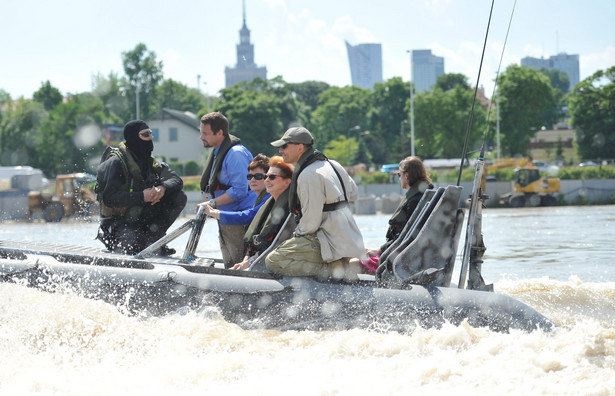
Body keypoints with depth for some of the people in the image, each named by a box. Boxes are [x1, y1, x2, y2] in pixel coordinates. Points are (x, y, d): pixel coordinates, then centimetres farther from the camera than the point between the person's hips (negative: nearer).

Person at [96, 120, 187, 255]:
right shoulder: (115, 163, -16)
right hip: (117, 222, -6)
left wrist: (163, 188, -26)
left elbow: (177, 180, -2)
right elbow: (109, 198, -26)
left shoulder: (150, 162, 7)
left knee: (179, 197, -8)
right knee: (134, 247, -32)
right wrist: (141, 196, -34)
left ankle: (153, 236, -6)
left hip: (142, 219, 6)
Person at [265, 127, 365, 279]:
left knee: (273, 261, -13)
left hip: (330, 242, -10)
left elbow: (311, 221, -18)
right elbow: (353, 193, 24)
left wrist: (298, 234, -1)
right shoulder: (332, 164, 12)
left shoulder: (309, 175, -17)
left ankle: (330, 269, -16)